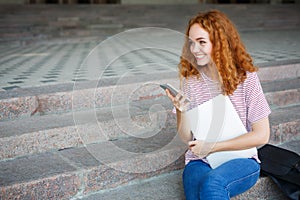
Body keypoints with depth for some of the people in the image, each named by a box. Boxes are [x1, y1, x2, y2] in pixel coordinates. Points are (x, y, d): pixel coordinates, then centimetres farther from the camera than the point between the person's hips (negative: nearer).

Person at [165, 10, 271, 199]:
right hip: (199, 161, 2)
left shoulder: (246, 78, -5)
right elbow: (186, 138, 3)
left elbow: (262, 135, -6)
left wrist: (212, 146, -12)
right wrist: (182, 111, -18)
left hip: (242, 160, -2)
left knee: (211, 183, -34)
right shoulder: (190, 80, 3)